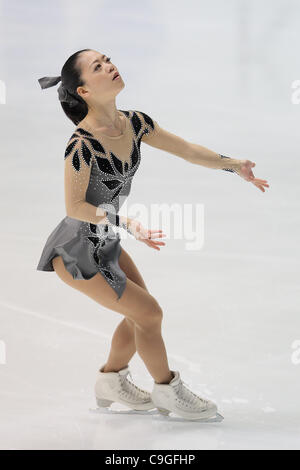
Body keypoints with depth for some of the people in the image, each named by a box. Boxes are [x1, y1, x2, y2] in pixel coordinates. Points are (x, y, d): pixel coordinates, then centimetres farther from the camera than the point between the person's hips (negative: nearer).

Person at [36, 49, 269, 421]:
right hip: (75, 252, -8)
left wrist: (233, 165, 2)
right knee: (148, 312, -4)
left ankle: (111, 382, 38)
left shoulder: (134, 122, -6)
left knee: (141, 316, 16)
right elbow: (74, 207, -24)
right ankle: (167, 391, 17)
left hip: (106, 244, 8)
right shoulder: (82, 144, -29)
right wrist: (127, 224, -30)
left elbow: (186, 150, 5)